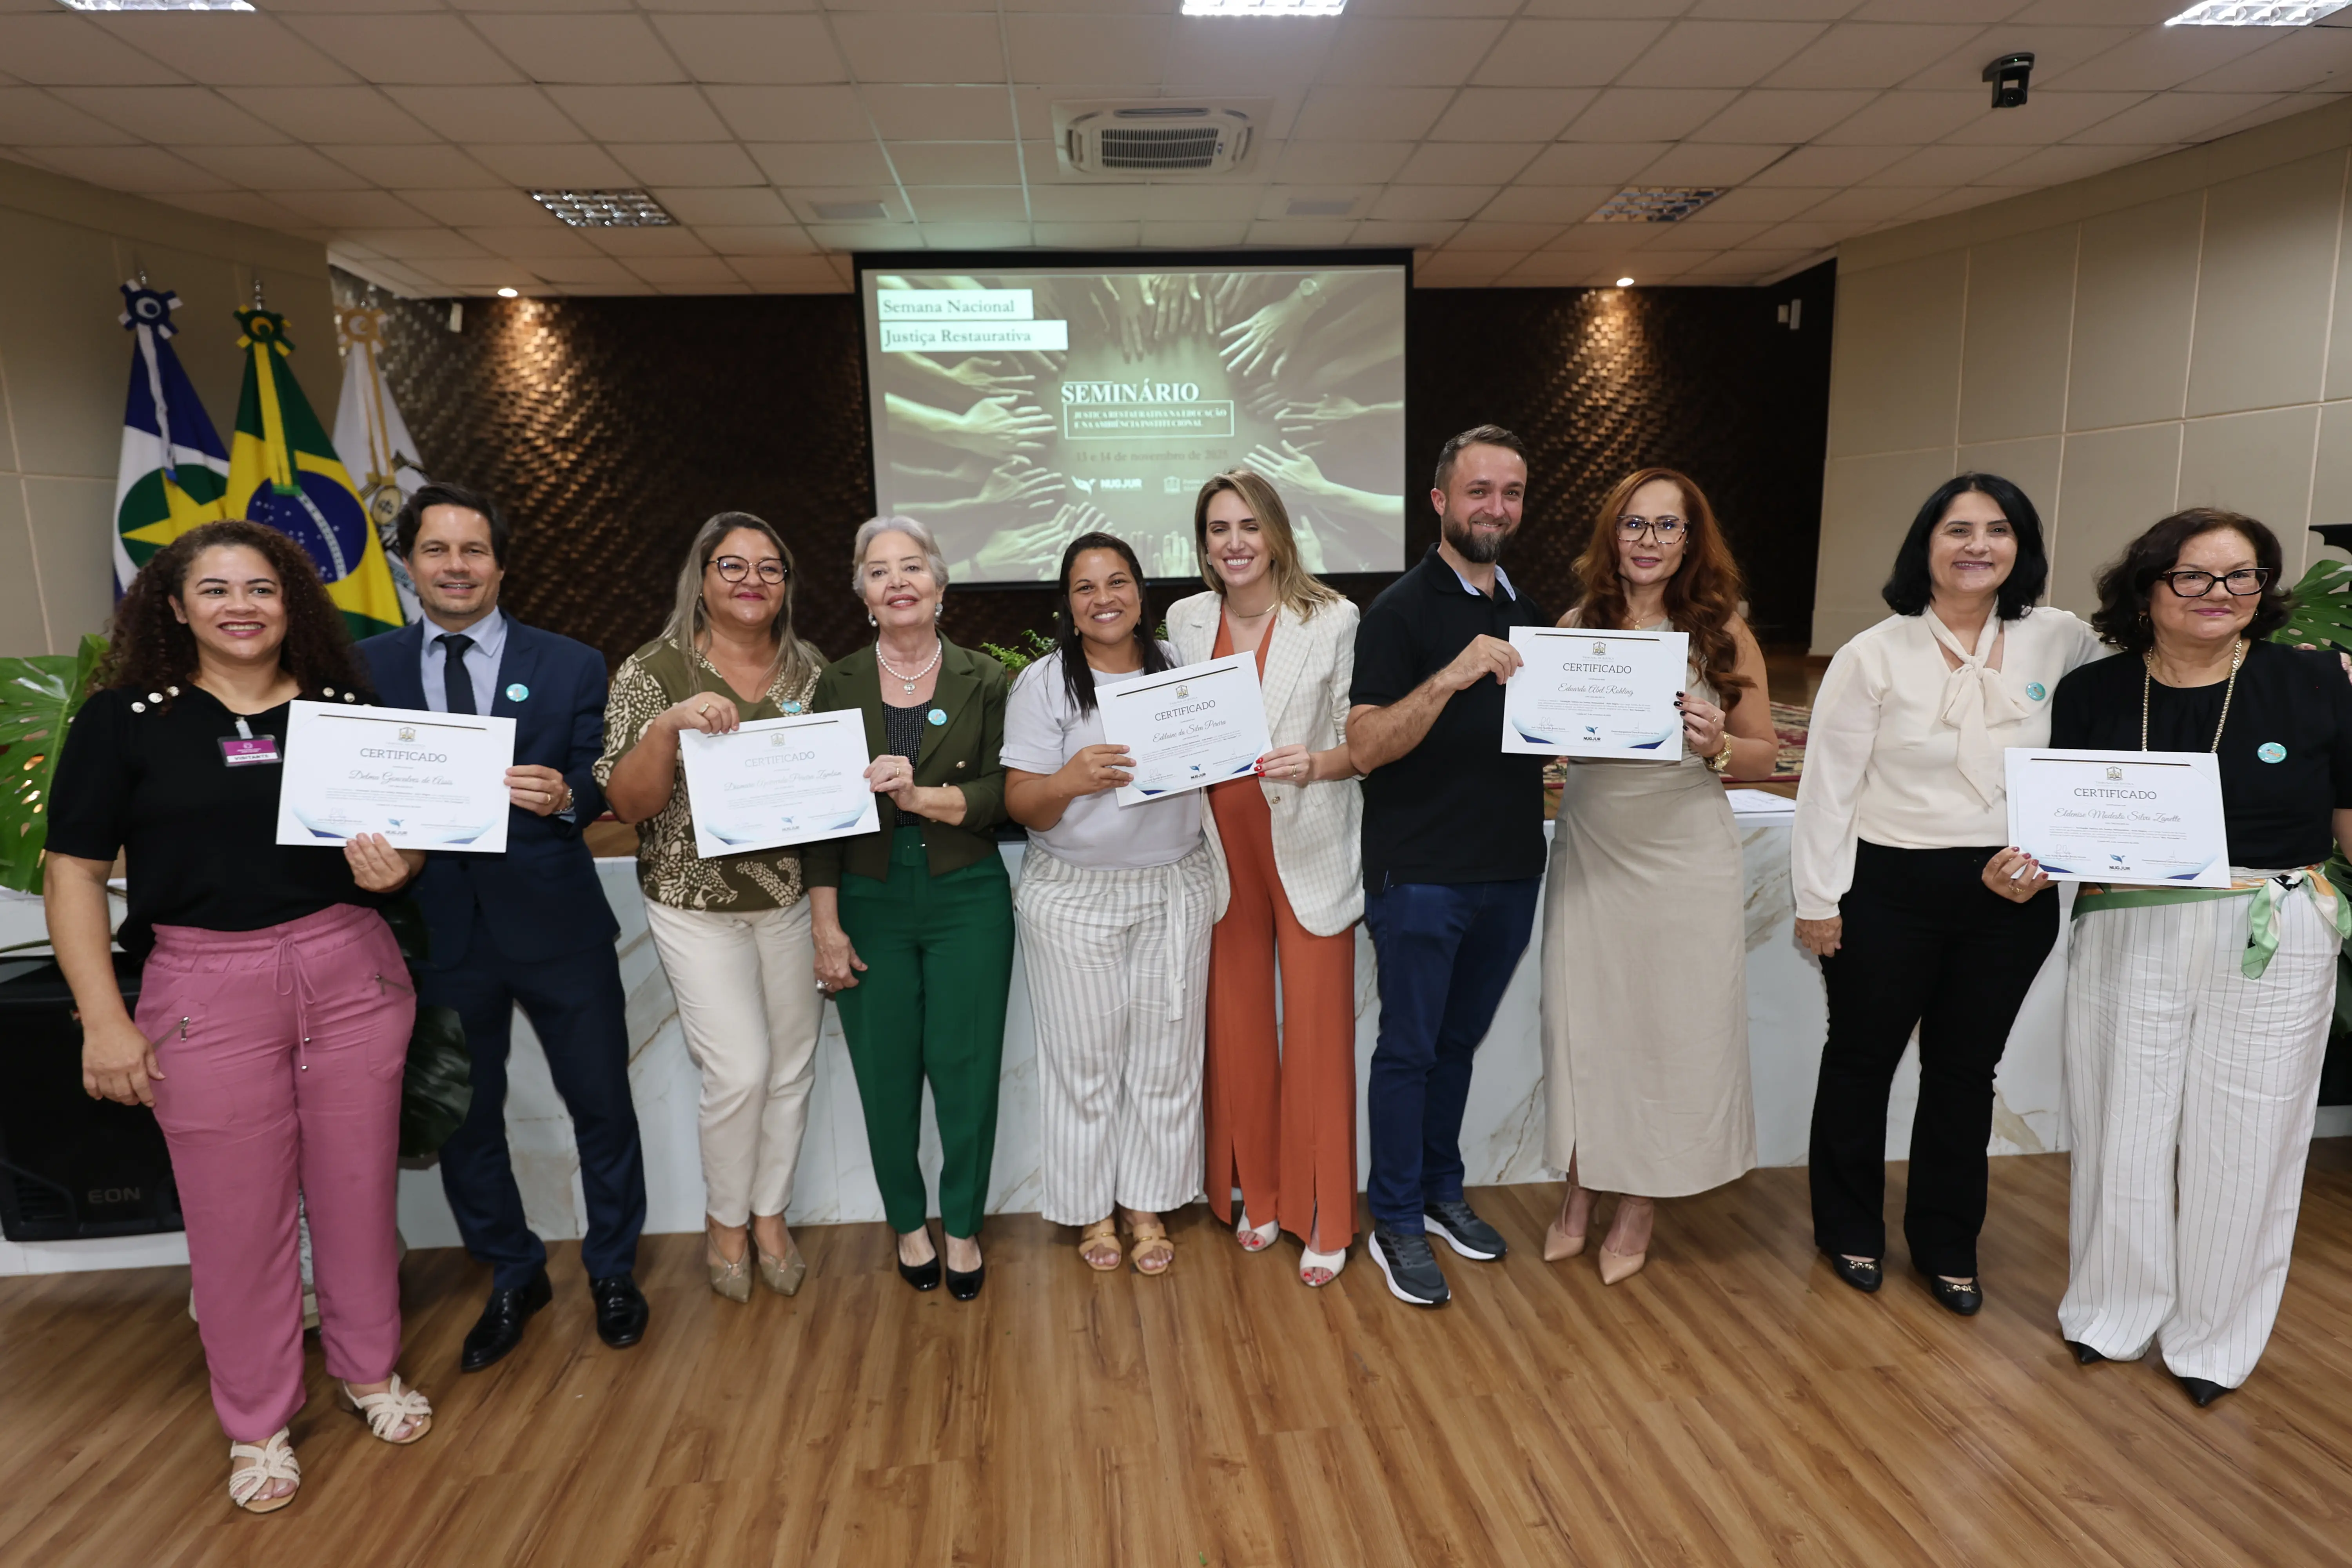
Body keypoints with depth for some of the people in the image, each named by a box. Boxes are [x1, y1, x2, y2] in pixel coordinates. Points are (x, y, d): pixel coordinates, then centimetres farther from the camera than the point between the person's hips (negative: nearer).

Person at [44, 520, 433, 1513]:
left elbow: (403, 833, 14)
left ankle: (368, 1370, 34)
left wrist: (393, 870, -10)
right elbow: (73, 872, 0)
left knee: (358, 1184, 12)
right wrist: (104, 1020, -6)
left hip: (350, 972, 2)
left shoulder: (344, 708, 6)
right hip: (210, 989, -2)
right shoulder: (124, 717, 0)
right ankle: (257, 1424, 27)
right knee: (236, 1210, 7)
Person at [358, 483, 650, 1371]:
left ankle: (612, 1271, 32)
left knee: (601, 1105, 9)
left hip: (556, 928, -1)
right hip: (434, 927, 2)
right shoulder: (363, 671, 5)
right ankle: (512, 1279, 37)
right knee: (463, 1121, 14)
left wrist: (565, 796, -21)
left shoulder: (572, 667, 2)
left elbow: (602, 789, 0)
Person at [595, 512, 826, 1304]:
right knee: (740, 1071, -5)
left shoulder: (810, 668, 2)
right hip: (698, 904, -3)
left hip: (793, 895, 4)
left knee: (792, 1066, 11)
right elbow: (628, 802, -12)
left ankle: (770, 1215, 33)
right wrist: (666, 726, -28)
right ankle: (725, 1221, 23)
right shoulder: (654, 671, -8)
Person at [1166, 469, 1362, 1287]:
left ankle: (1326, 1220, 20)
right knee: (1237, 1032, 12)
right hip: (1225, 853, 4)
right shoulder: (1186, 621, 5)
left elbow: (1364, 743, -5)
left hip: (1309, 852, -3)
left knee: (1318, 1036, 2)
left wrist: (1313, 764, -23)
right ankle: (1257, 1196, 32)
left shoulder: (1332, 620, -7)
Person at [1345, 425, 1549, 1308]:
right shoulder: (1402, 612, -10)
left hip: (1510, 870, 6)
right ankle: (1396, 1223, 19)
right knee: (1409, 1048, 5)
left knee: (1459, 1040, 18)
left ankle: (1441, 1191, 34)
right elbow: (1364, 748, -18)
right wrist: (1450, 677, -30)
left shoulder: (1528, 612, 12)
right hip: (1422, 873, -6)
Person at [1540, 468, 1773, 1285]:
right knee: (1581, 1021, 8)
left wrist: (1716, 744, -18)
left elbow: (1766, 755, 2)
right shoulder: (1577, 625, 4)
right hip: (1589, 853, 2)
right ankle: (1580, 1190, 28)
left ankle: (1640, 1205, 27)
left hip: (1685, 858, -1)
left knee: (1674, 1026, 7)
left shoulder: (1722, 631, -1)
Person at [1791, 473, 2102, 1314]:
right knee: (1862, 1057, 12)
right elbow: (1828, 783, -8)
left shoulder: (2061, 642, 0)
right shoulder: (1874, 654, -8)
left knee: (1966, 1069, 16)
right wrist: (1818, 899, -9)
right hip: (1888, 889, -3)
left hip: (2012, 894, 3)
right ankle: (1850, 1229, 32)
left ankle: (1946, 1242, 34)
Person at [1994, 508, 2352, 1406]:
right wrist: (2024, 871, -12)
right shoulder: (2092, 695, 0)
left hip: (2272, 950, 0)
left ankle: (2213, 1335, 32)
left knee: (2240, 1142, 10)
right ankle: (2113, 1312, 34)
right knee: (2122, 1131, 11)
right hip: (2125, 942, 1)